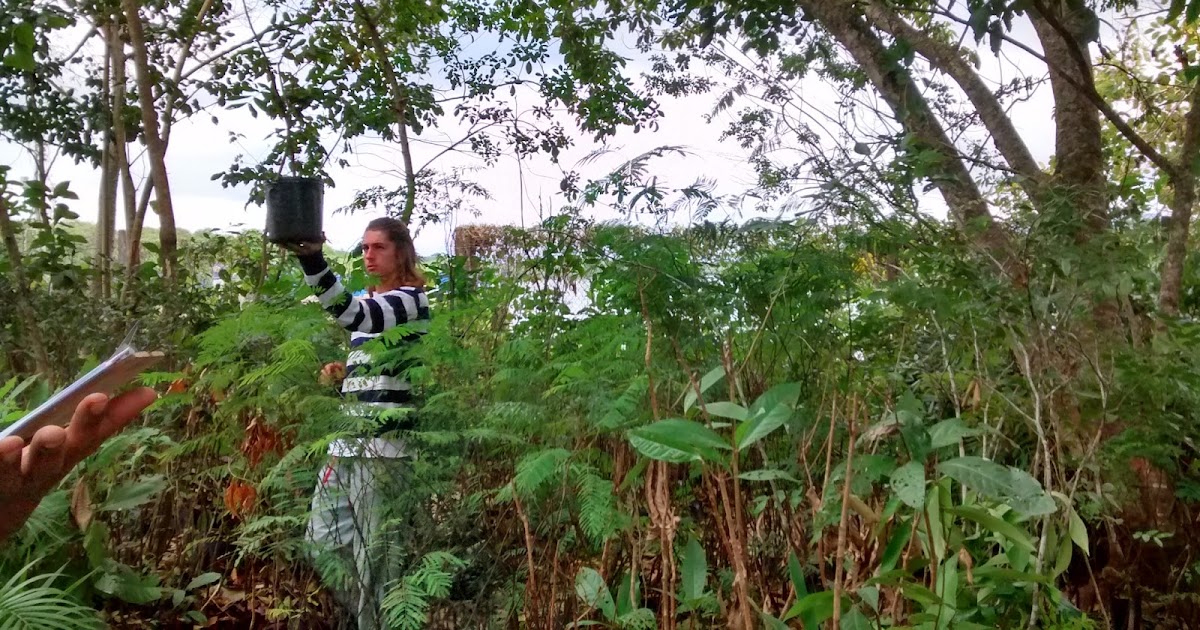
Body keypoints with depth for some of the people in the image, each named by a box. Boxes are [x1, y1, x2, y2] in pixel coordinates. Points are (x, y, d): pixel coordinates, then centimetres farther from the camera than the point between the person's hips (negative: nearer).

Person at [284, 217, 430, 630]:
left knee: (375, 552, -5)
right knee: (323, 541, 14)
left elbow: (353, 314, -29)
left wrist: (312, 260, -42)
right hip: (348, 440, 9)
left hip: (383, 444, -9)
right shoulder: (370, 299, 18)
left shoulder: (411, 299, -8)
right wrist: (342, 372, 10)